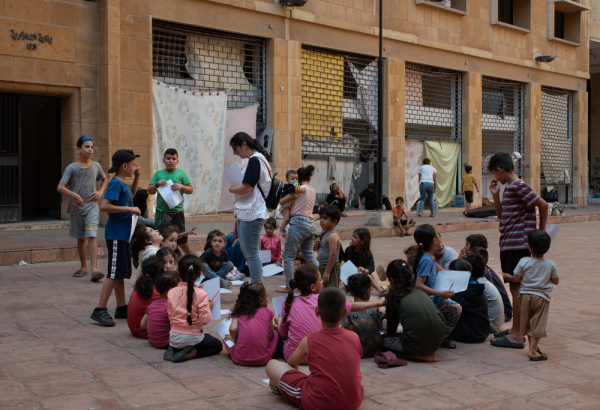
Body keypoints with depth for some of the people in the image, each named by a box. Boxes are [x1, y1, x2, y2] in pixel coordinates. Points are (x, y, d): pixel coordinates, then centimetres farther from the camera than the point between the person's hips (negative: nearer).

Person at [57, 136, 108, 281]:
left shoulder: (96, 166, 4)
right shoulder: (72, 168, -4)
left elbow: (105, 179, 23)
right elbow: (60, 187, -9)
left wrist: (101, 192, 4)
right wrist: (74, 195, -24)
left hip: (92, 206, 0)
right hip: (76, 207, 0)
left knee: (92, 236, -14)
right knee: (81, 238, 11)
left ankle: (94, 269, -20)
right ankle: (83, 267, 27)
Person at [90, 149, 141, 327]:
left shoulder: (122, 184, 13)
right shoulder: (115, 183, -15)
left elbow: (131, 195, 35)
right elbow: (104, 206, -25)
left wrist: (137, 178, 21)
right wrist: (129, 209, -23)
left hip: (123, 234, 10)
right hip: (116, 234, -10)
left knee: (121, 273, 13)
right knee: (114, 274, -8)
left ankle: (121, 308, 21)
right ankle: (100, 310, -4)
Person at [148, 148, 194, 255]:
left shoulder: (181, 173, 4)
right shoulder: (158, 174, 7)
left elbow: (191, 190, 4)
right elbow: (150, 191, 6)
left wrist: (181, 186, -13)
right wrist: (157, 184, -12)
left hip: (177, 211, -1)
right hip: (161, 211, 1)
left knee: (181, 240, 8)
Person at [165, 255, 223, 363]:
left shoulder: (171, 293, -6)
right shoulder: (201, 294, -19)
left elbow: (170, 317, 2)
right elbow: (204, 320, -18)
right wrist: (208, 307, 0)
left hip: (174, 338, 5)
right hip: (192, 338, -5)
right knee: (217, 345, 19)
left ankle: (174, 348, 7)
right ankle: (192, 353, -6)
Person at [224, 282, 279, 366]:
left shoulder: (239, 313, 7)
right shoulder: (268, 312, 4)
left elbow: (233, 329, -8)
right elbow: (271, 336, 7)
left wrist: (234, 339, 12)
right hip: (262, 360, -2)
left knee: (227, 336, 28)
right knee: (275, 333, 23)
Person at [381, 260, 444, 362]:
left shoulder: (394, 298, -3)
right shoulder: (420, 292, 11)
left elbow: (391, 329, 8)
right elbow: (442, 320, 15)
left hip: (417, 346, -7)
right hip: (437, 342, 7)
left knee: (383, 341, 12)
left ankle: (419, 356, 2)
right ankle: (428, 353, 14)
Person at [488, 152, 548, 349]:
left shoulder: (518, 187, -14)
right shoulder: (510, 188, 15)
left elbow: (543, 205, -19)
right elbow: (501, 215, 20)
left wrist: (541, 232, -11)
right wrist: (495, 195, 9)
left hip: (518, 245, -10)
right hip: (509, 244, 10)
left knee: (516, 288, -6)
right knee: (515, 288, 15)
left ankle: (517, 336, -1)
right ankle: (516, 329, 25)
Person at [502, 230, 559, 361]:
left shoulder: (523, 262, -10)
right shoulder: (550, 265, -7)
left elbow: (516, 279, -6)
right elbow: (555, 281, 2)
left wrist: (509, 277, 14)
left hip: (525, 295, 1)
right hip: (542, 296, -1)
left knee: (528, 323, 17)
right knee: (537, 324, 1)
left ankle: (533, 346, 29)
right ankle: (532, 350, -5)